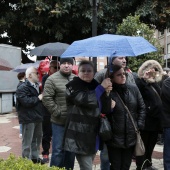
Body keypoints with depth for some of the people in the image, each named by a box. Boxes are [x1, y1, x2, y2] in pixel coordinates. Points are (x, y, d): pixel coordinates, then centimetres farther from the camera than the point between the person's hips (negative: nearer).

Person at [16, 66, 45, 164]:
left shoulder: (37, 86, 16)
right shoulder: (22, 88, -13)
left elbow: (41, 98, 28)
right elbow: (26, 102, -26)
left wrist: (43, 97, 6)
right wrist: (38, 98, -16)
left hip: (37, 117, 9)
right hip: (28, 118, -9)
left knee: (37, 139, 17)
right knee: (28, 141, -1)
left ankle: (35, 157, 31)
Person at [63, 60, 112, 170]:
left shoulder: (96, 86, 13)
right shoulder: (73, 87, -7)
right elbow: (86, 100, -25)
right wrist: (102, 87, -18)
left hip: (93, 134, 7)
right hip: (80, 134, -7)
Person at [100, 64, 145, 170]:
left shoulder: (133, 88, 1)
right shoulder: (109, 92, -8)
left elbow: (142, 107, 7)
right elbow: (105, 111, -20)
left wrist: (139, 125, 0)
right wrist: (106, 94, -27)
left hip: (131, 137, 3)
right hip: (115, 138, -3)